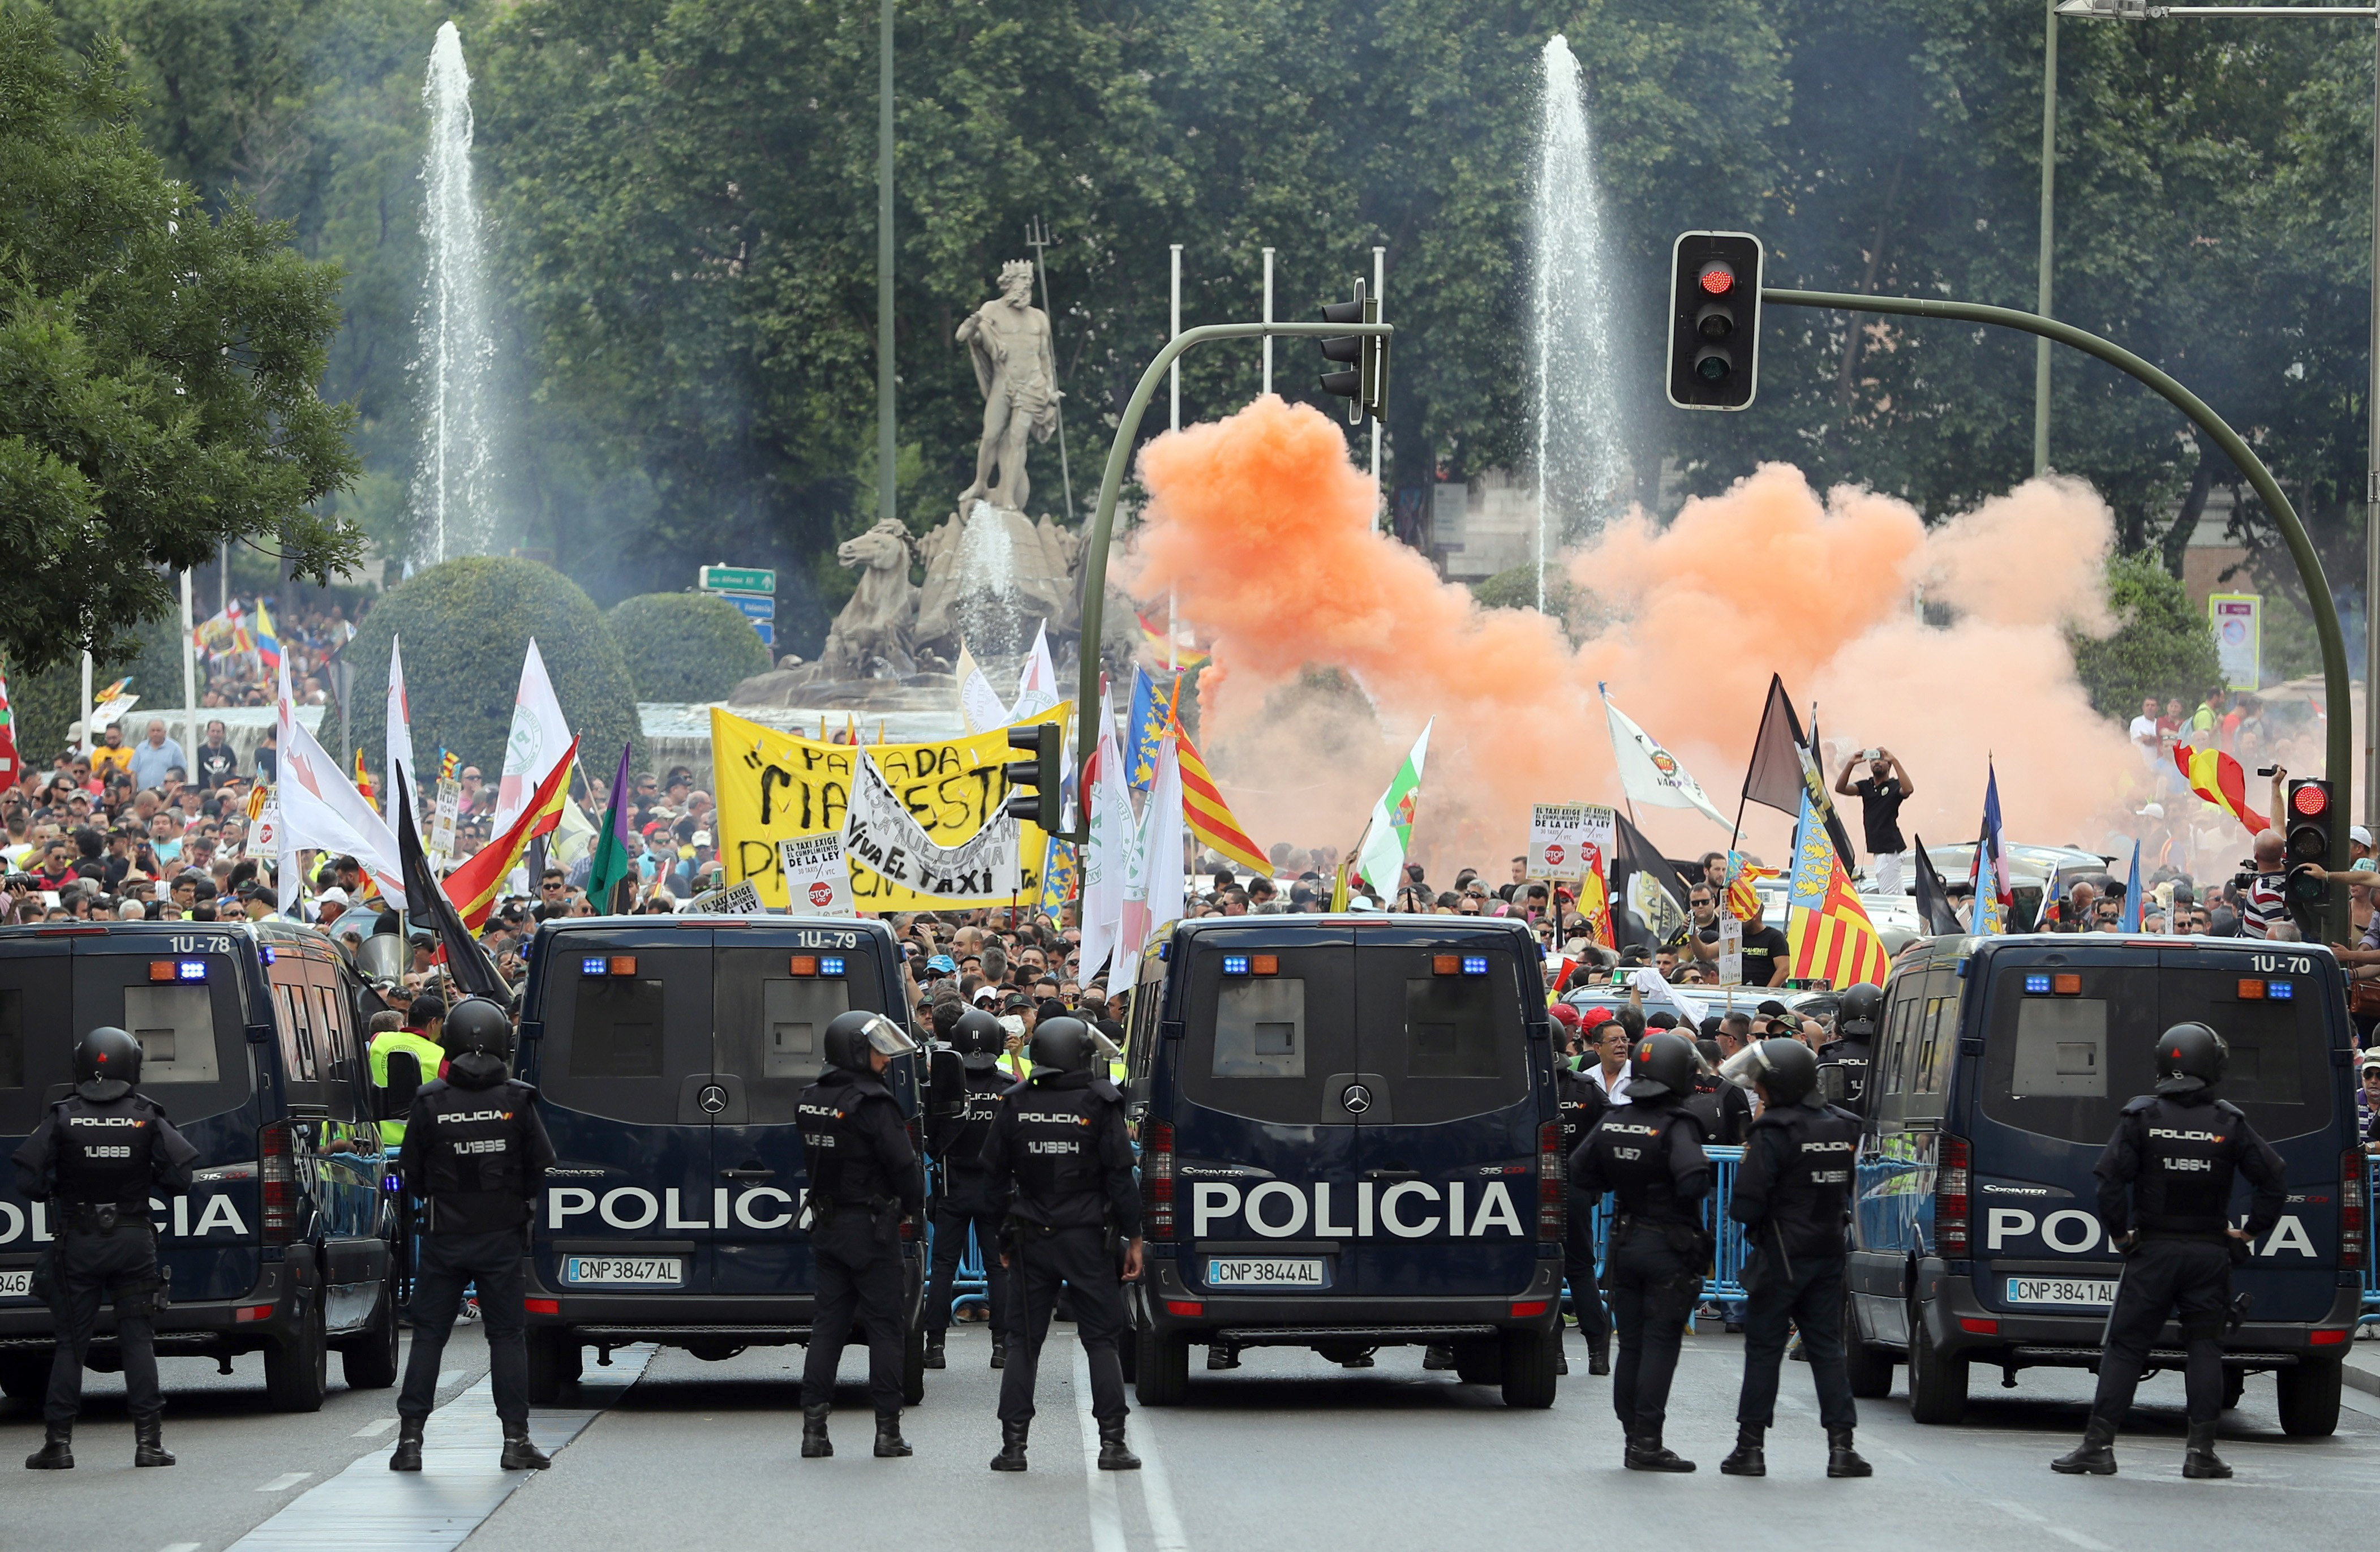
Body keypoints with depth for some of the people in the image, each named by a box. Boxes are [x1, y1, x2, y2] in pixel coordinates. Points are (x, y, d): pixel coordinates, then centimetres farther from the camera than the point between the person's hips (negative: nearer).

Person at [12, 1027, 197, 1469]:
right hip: (134, 1241, 1)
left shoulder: (63, 1118, -7)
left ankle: (58, 1441, 4)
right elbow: (179, 1179, -7)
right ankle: (148, 1440, 3)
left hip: (77, 1244, -1)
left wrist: (59, 1191, 10)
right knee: (137, 1338, 7)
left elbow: (29, 1182, -10)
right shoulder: (147, 1118, -4)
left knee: (70, 1342, 6)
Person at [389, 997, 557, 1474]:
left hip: (443, 1237, 0)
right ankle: (516, 1439, 1)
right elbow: (541, 1170, -1)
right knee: (507, 1334, 6)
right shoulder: (516, 1102, -6)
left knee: (428, 1335, 7)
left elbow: (411, 1177, -1)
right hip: (501, 1238, 0)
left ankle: (410, 1438, 4)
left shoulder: (430, 1103, -6)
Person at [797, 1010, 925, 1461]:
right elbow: (902, 1163, -16)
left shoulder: (812, 1100, 7)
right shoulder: (871, 1104, -17)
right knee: (884, 1323, 1)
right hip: (870, 1226, -7)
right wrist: (915, 1206, 1)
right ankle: (888, 1429, 2)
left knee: (828, 1322, 10)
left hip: (828, 1222, 7)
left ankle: (814, 1426, 5)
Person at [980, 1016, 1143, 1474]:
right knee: (1101, 1341, 4)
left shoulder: (1016, 1105, 1)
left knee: (1023, 1342, 7)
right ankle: (1112, 1443, 0)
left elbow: (996, 1174, 8)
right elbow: (1120, 1177, -8)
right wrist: (1133, 1238, -1)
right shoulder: (1098, 1105, -8)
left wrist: (1005, 1238, 19)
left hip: (1031, 1241, 2)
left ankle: (1013, 1443, 3)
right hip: (1087, 1239, -2)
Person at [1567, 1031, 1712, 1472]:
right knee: (1660, 1344, -3)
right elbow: (1693, 1180, -29)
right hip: (1670, 1247, -6)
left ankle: (1634, 1437, 15)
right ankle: (1647, 1441, -6)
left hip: (1626, 1241, 6)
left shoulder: (1612, 1122, 3)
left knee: (1631, 1344, 12)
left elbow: (1581, 1172, 8)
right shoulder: (1675, 1126, -17)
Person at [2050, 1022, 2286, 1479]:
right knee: (2205, 1347, 8)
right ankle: (2201, 1449, 1)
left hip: (2153, 1252, -1)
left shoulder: (2141, 1117, -4)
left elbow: (2111, 1180, -12)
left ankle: (2098, 1444, -2)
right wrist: (2250, 1232, 6)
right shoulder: (2229, 1123, 0)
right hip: (2209, 1253, 1)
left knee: (2125, 1347, 2)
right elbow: (2271, 1179, -4)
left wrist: (2121, 1235, -2)